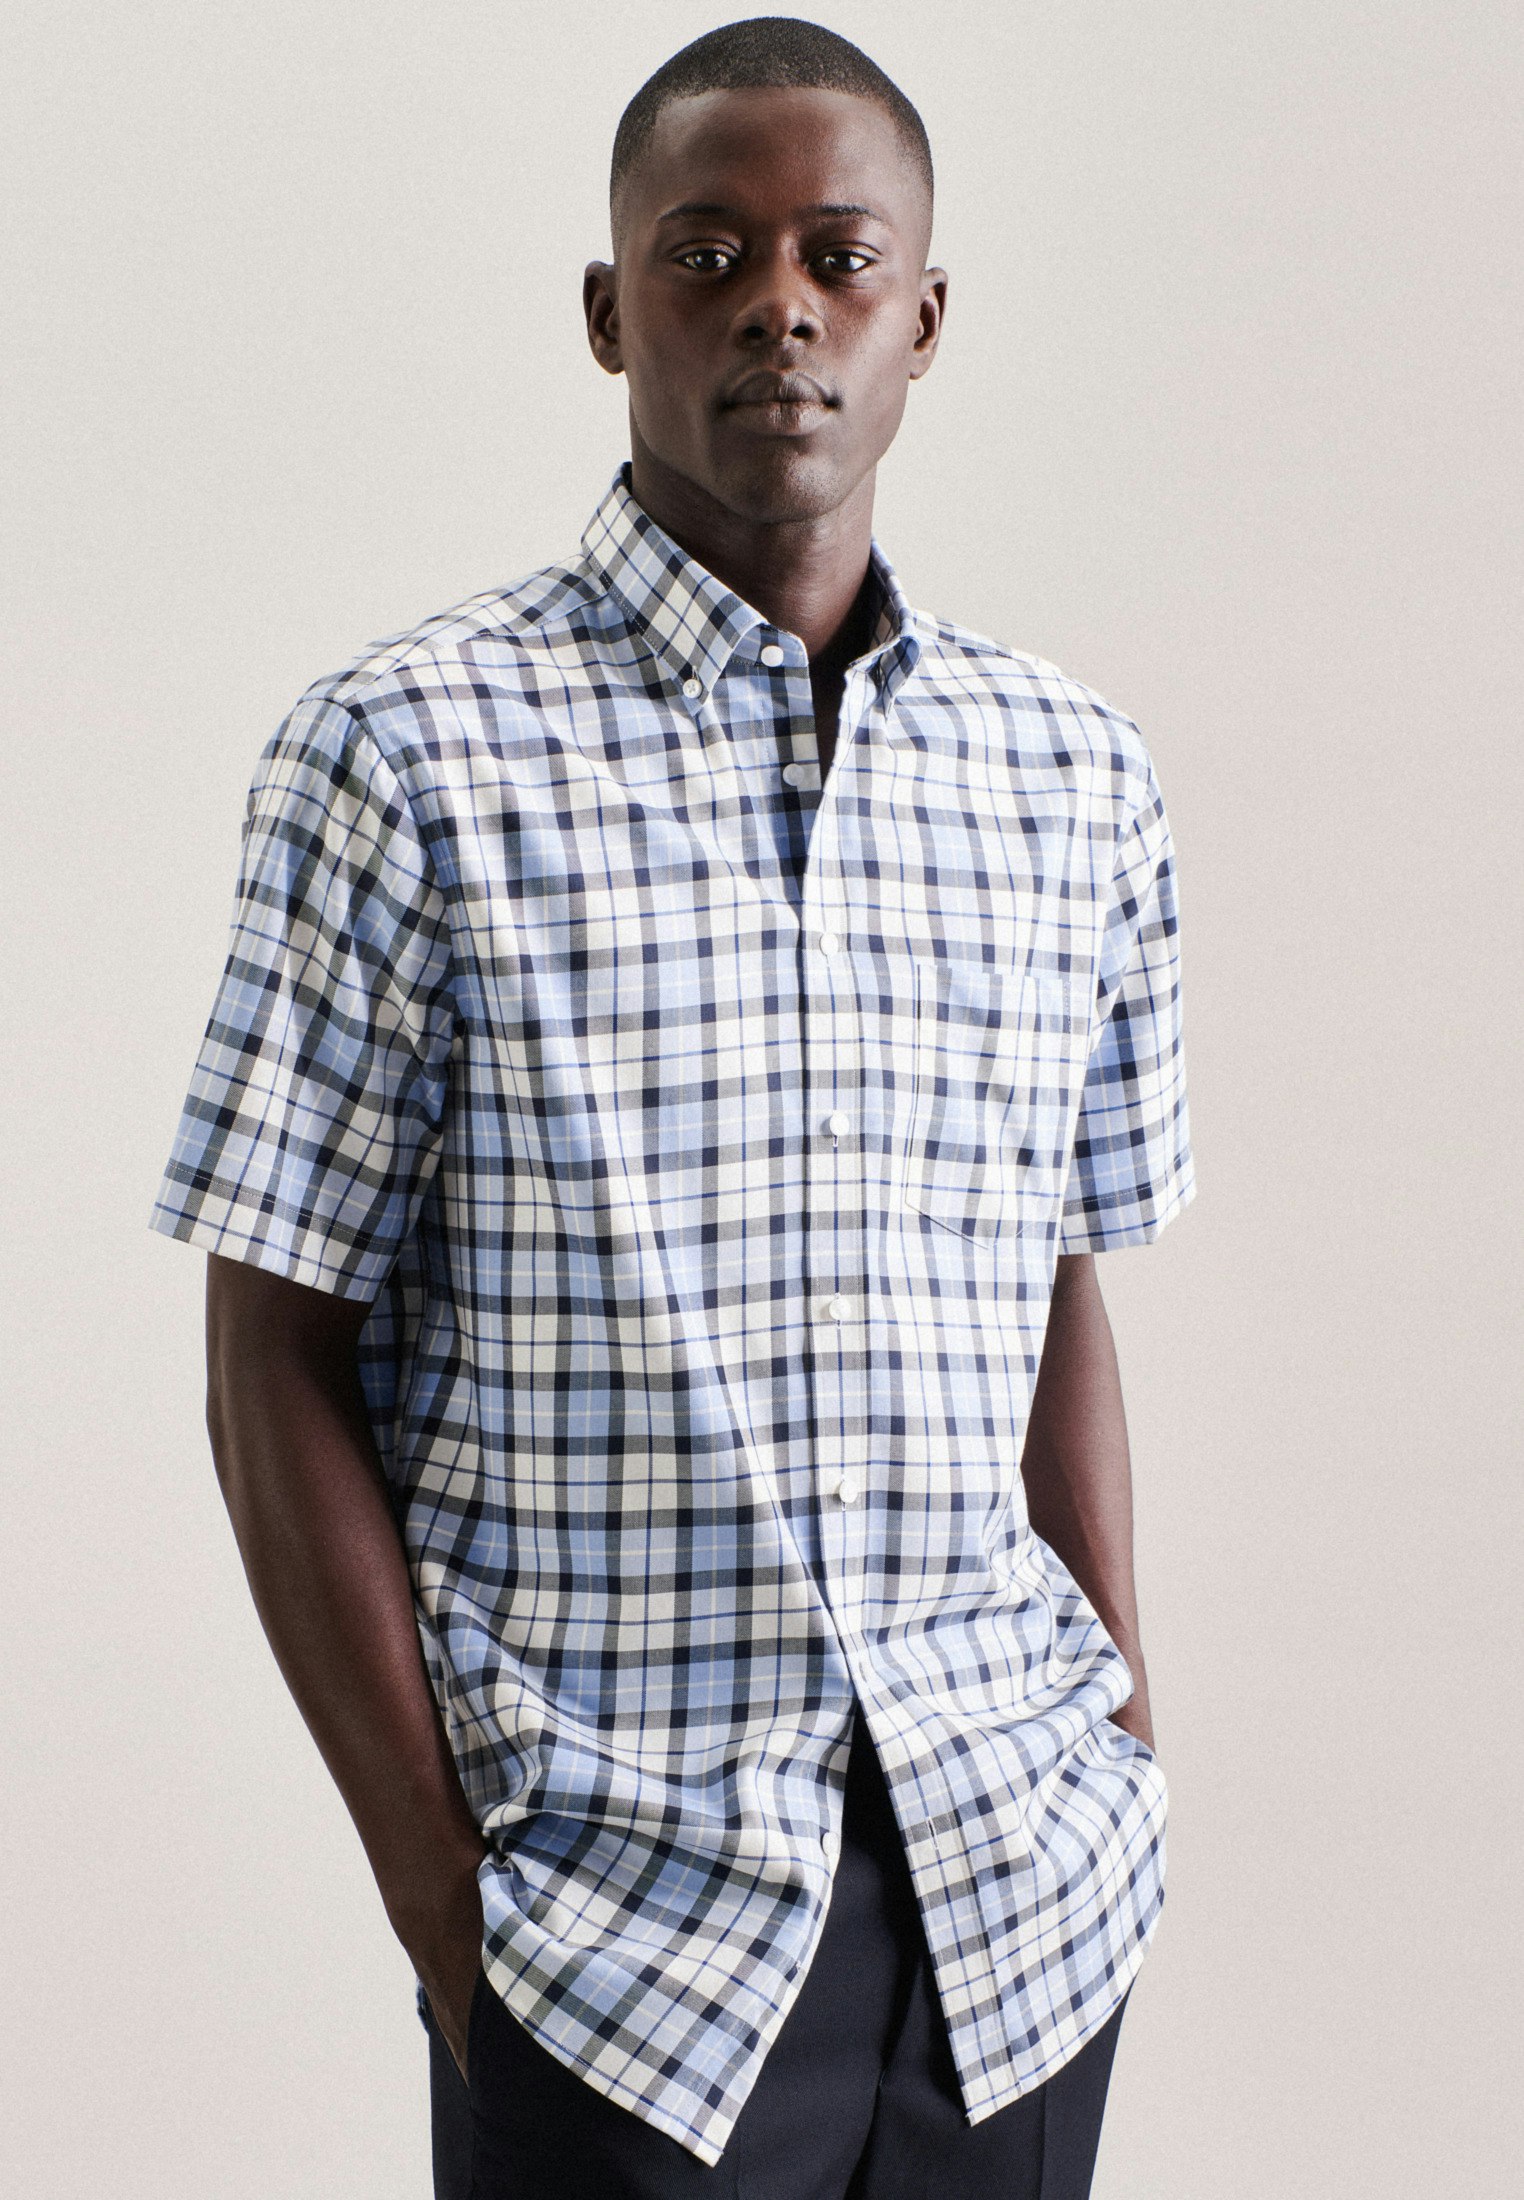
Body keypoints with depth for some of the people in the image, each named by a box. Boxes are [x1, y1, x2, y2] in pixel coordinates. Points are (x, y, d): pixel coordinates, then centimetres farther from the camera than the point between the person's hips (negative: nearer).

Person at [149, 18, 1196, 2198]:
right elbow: (276, 1365, -5)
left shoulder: (1075, 775, 6)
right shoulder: (410, 754, -6)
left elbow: (1062, 1297, 12)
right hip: (624, 1893, -3)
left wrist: (1132, 1747, 5)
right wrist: (437, 1883, -9)